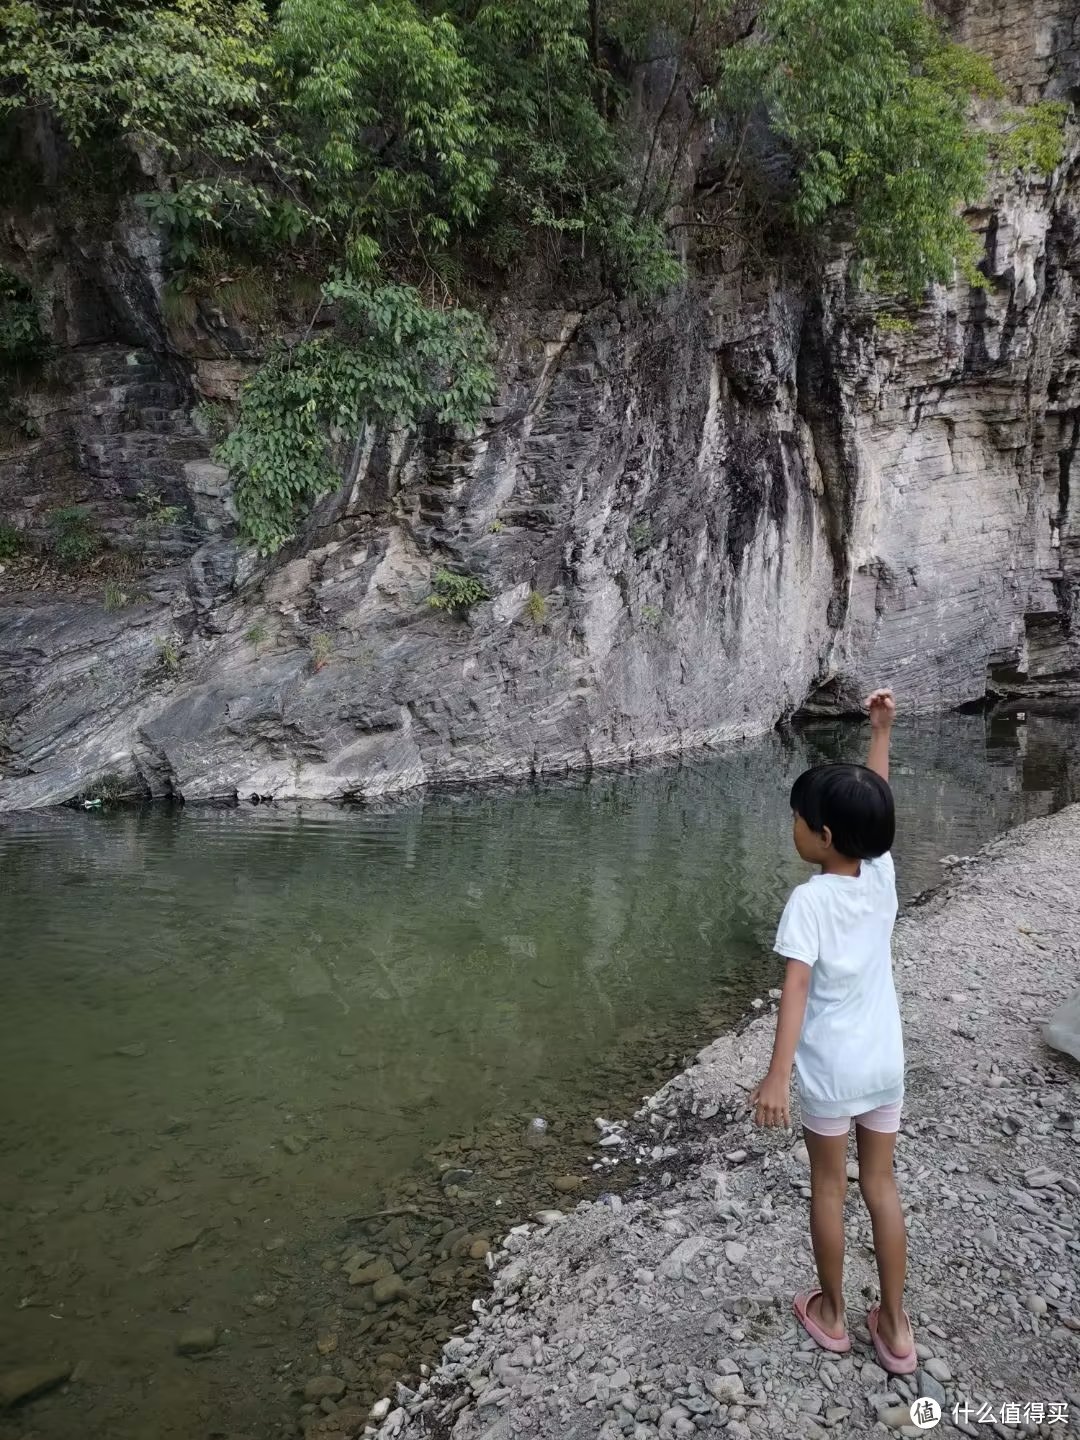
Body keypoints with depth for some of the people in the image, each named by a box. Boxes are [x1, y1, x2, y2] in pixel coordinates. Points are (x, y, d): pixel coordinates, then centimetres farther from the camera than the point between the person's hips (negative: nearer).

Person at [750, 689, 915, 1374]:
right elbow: (874, 803, 6)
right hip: (885, 1061, 5)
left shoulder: (809, 900, -24)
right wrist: (882, 730, 11)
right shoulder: (883, 875, -9)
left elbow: (797, 988, -33)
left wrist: (778, 1075, -37)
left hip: (830, 1068, -5)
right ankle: (895, 1329, 29)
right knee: (882, 1185, 18)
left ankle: (832, 1315, 33)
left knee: (829, 1186, 15)